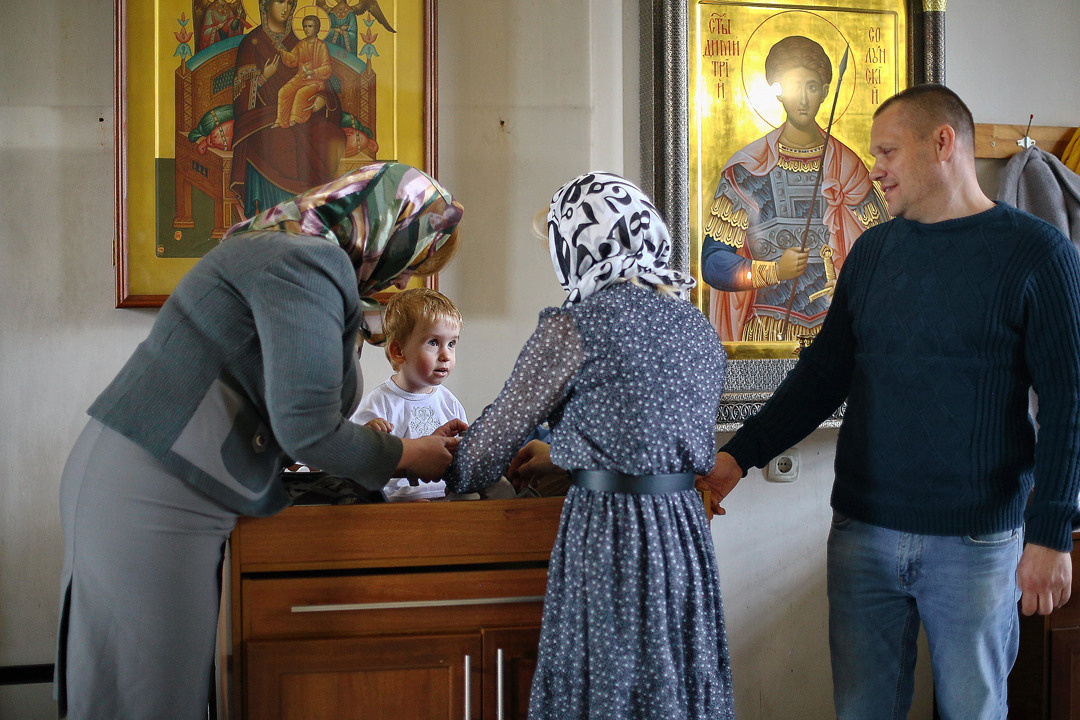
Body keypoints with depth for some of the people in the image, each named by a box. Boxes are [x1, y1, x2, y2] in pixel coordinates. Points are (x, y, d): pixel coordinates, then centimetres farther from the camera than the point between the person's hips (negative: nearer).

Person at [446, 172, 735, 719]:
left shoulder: (574, 328, -10)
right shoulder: (699, 328, 11)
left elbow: (499, 434, -2)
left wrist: (455, 477, 18)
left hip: (609, 533, -7)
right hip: (686, 527, 7)